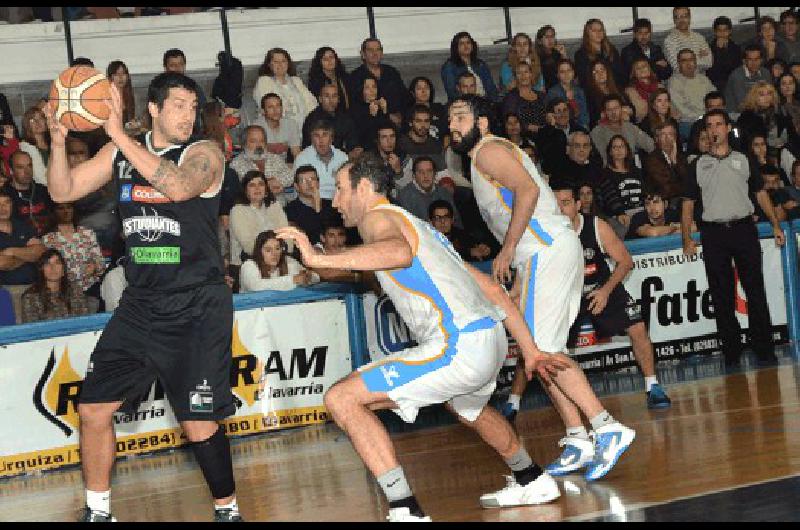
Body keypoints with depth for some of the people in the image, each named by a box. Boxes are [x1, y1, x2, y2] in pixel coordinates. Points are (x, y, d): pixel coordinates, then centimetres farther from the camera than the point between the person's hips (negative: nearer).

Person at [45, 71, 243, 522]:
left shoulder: (205, 155, -8)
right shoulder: (122, 152, 7)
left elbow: (178, 186, -30)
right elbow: (63, 191, 8)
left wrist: (120, 134, -30)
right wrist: (58, 141, -11)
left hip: (196, 310, -5)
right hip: (141, 305, 5)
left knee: (200, 425, -9)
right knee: (94, 408, 5)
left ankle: (228, 509, 12)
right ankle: (97, 510, 22)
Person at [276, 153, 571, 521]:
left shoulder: (378, 217, 0)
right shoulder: (417, 225, 28)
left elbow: (400, 252, -28)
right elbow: (492, 290, 28)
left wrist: (320, 259, -29)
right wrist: (530, 351, 31)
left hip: (458, 348, -10)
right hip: (493, 339, 10)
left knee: (342, 399, -10)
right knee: (467, 407, 43)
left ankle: (406, 511, -15)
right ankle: (532, 481, 60)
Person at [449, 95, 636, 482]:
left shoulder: (488, 150, -4)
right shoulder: (488, 157, 27)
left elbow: (528, 190, -20)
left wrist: (507, 251, -19)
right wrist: (520, 280, 28)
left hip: (548, 252, -10)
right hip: (552, 251, 10)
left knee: (542, 350, -15)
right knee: (544, 352, 11)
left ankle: (607, 428, -21)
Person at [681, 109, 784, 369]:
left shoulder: (743, 160, 10)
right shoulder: (698, 165, 9)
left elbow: (761, 193, 14)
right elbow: (688, 203, 9)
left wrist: (775, 225, 7)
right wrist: (687, 238, 2)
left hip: (744, 229, 0)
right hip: (713, 233, 0)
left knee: (755, 289, -2)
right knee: (721, 296, 1)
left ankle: (764, 348, 3)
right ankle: (731, 351, 7)